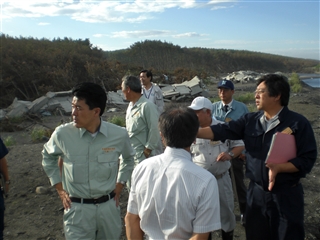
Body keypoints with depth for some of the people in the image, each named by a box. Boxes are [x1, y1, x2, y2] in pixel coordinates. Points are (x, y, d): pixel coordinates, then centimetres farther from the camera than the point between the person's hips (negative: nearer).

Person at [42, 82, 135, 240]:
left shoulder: (119, 135, -12)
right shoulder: (62, 134, -14)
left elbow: (128, 158, 11)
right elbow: (48, 157, 9)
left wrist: (119, 186, 6)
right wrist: (60, 189, 5)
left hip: (109, 205, 2)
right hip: (77, 208, -1)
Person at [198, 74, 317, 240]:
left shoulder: (298, 123, -11)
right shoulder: (250, 121, 1)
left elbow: (306, 160, -13)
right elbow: (221, 131, -6)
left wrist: (278, 168, -27)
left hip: (286, 194, -4)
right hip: (256, 191, 4)